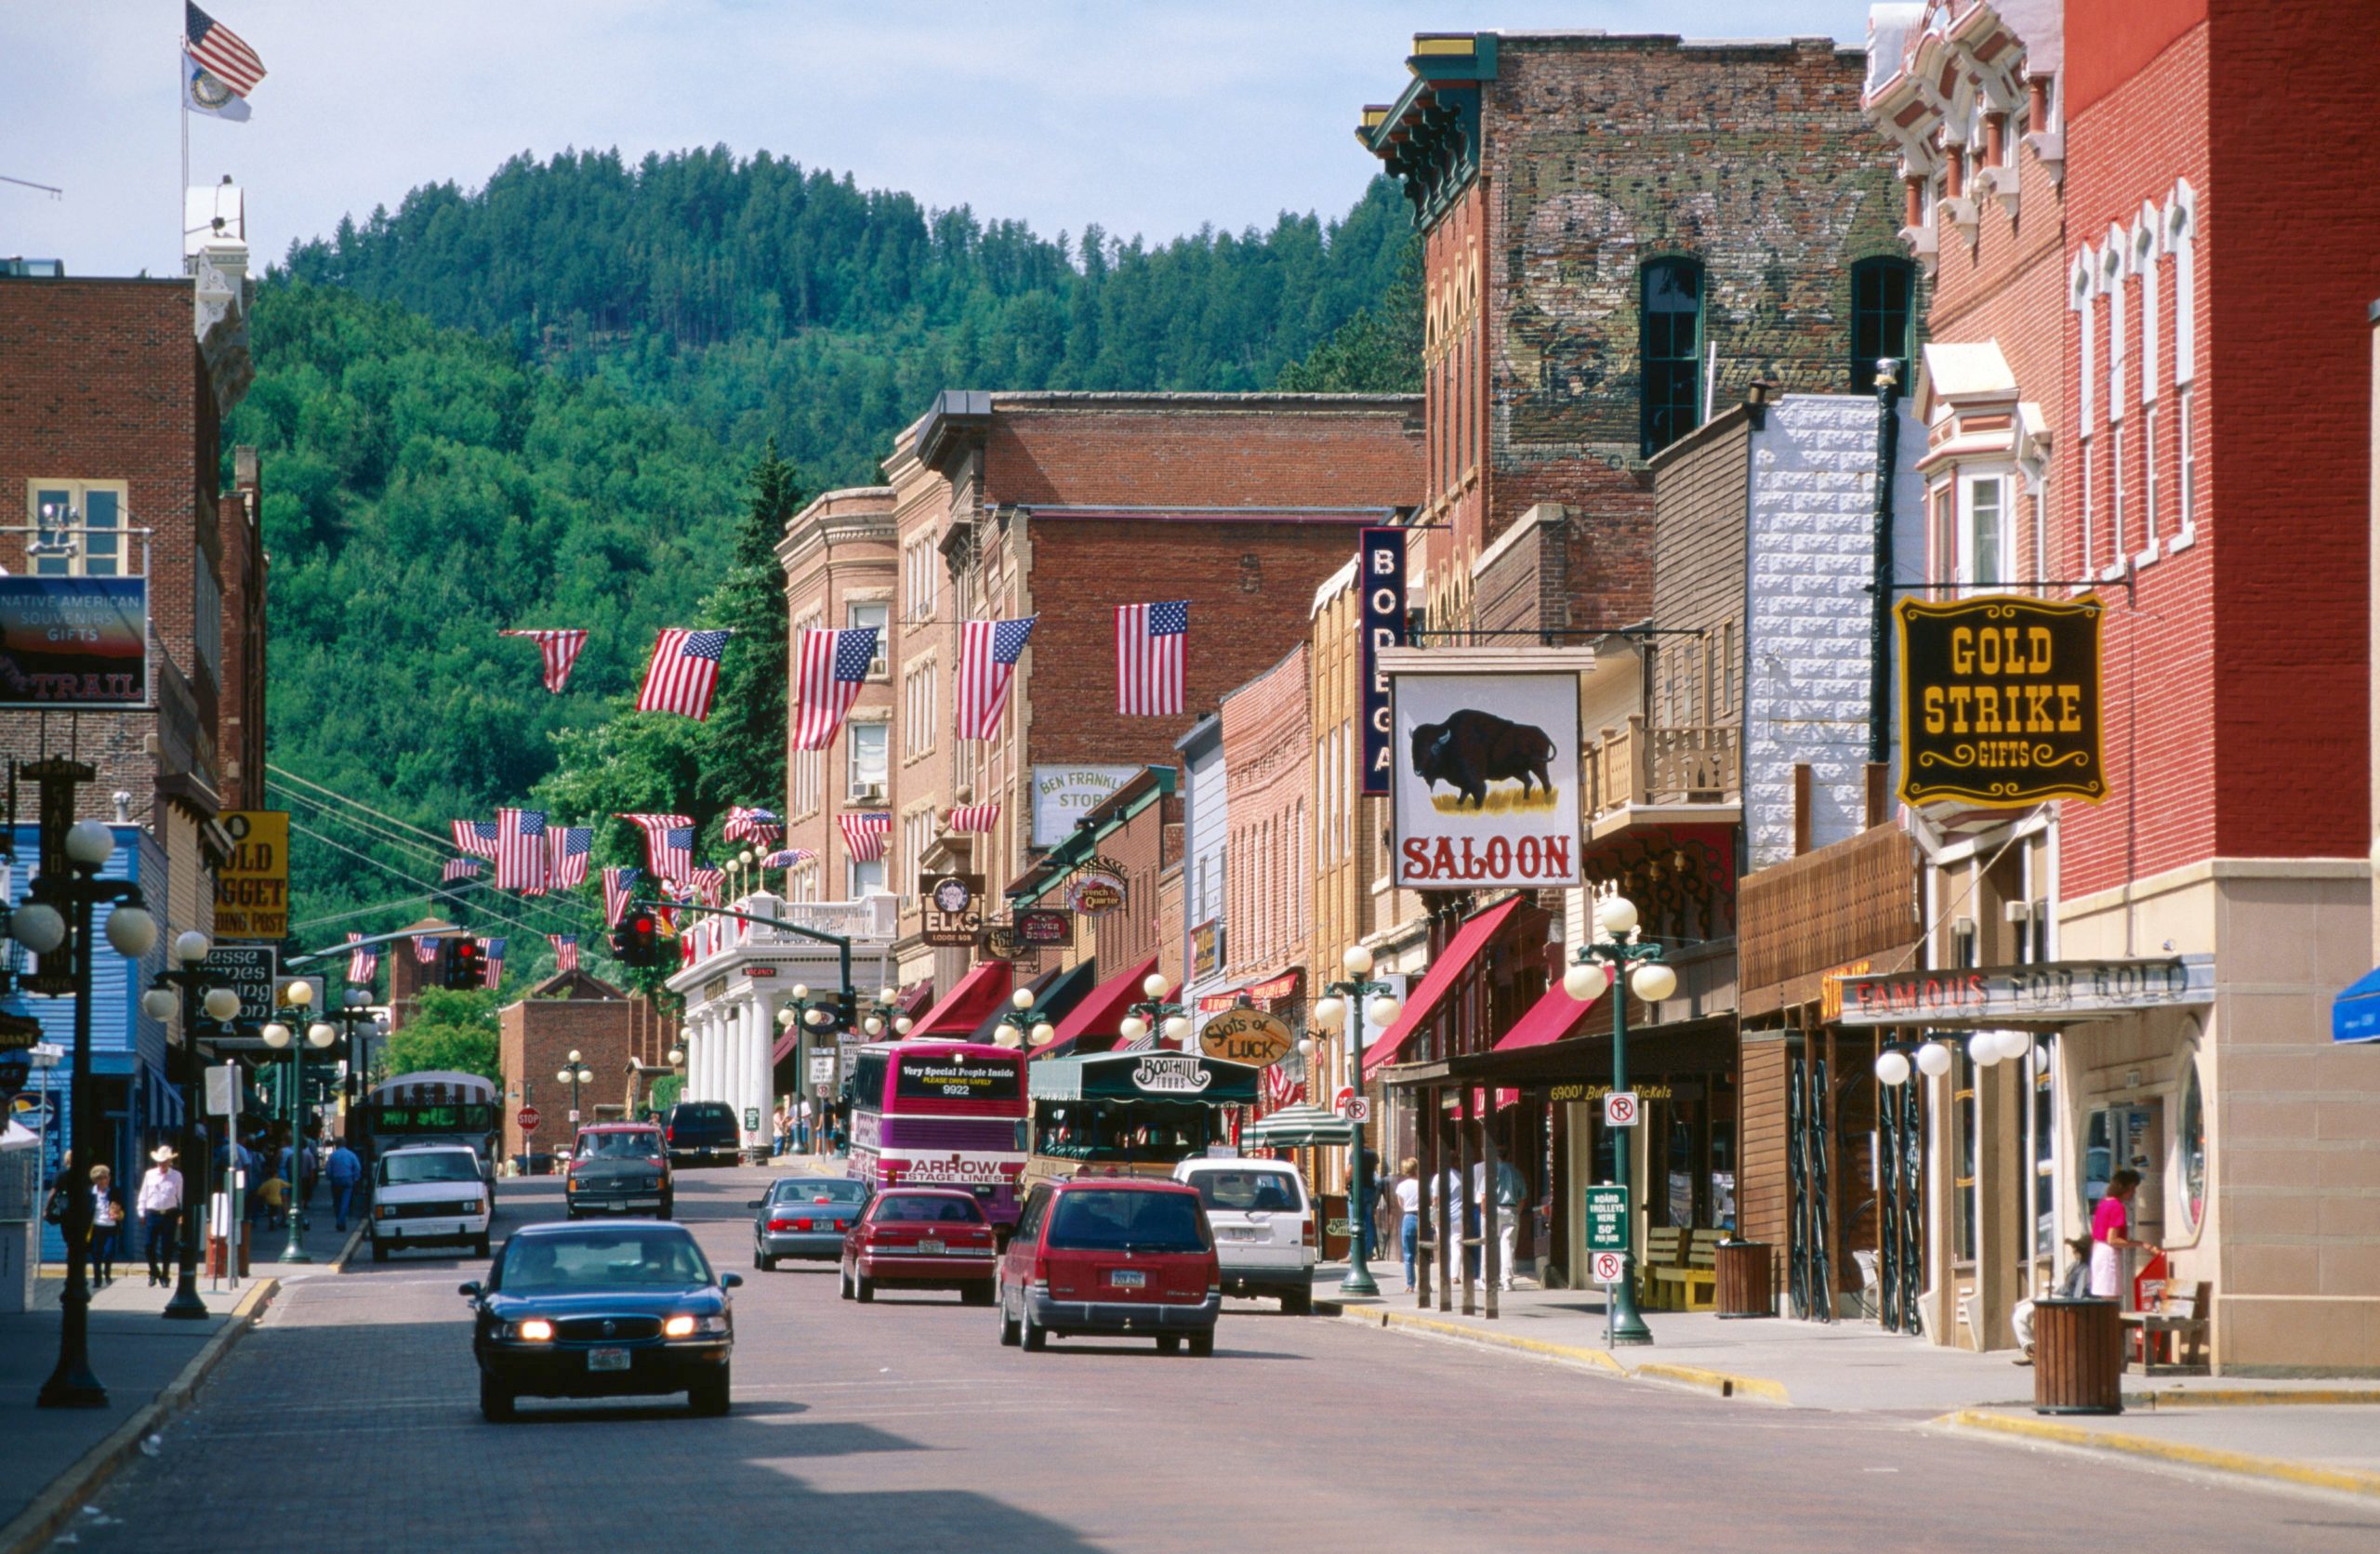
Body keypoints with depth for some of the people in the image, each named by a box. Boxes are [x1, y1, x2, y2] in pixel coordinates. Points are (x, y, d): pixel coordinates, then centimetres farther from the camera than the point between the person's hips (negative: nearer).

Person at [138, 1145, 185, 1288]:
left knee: (167, 1248, 2)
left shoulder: (177, 1176, 4)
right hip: (152, 1214, 1)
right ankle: (154, 1273, 20)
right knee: (149, 1246, 0)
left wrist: (181, 1215, 4)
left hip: (169, 1215, -1)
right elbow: (143, 1195, 11)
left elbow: (181, 1196, 8)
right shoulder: (149, 1175, 7)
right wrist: (142, 1213, 7)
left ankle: (165, 1276, 15)